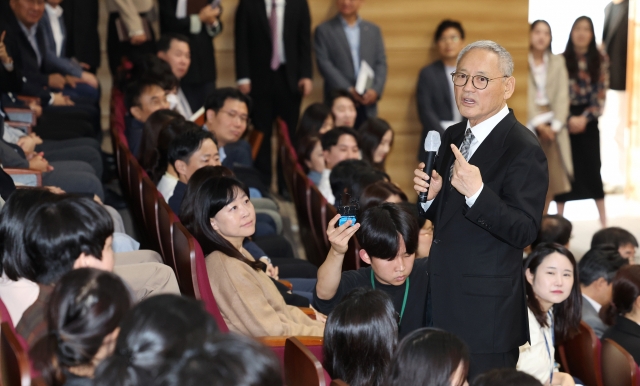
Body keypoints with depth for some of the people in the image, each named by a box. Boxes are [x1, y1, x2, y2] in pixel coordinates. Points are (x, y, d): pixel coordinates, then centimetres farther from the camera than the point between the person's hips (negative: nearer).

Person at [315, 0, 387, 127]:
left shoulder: (374, 30, 16)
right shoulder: (324, 30, 6)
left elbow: (381, 63, 10)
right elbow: (324, 64, -4)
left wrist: (375, 90, -8)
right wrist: (349, 90, -14)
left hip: (368, 103, 3)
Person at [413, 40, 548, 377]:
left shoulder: (523, 149, -14)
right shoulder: (453, 137, 11)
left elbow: (524, 232, -20)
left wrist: (477, 192, -32)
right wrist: (430, 195, -3)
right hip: (443, 304, 8)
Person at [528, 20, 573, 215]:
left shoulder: (558, 62, 9)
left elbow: (562, 95, 2)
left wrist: (555, 125, -9)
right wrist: (538, 124, -15)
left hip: (553, 126, 3)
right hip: (529, 125, -3)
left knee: (552, 179, 3)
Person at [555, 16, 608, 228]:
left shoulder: (599, 60, 2)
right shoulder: (562, 60, 0)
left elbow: (601, 94, -3)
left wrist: (585, 118, -14)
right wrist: (568, 119, -14)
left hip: (588, 119, 0)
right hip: (566, 119, 0)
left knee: (592, 168, 0)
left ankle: (604, 222, 7)